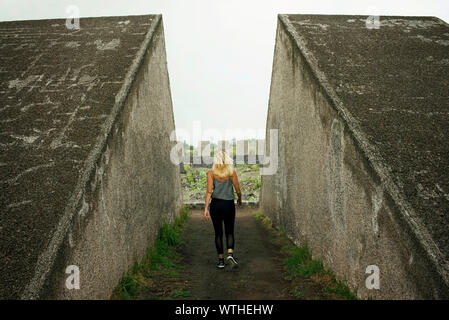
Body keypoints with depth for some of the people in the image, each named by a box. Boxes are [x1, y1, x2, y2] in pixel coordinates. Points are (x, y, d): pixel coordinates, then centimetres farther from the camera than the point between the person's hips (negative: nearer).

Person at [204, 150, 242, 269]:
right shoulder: (232, 172, -1)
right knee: (229, 232, 10)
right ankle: (230, 253, -13)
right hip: (229, 204, 0)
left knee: (218, 233, 11)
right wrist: (240, 199, 21)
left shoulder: (211, 173, -1)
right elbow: (238, 190, 1)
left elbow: (209, 191, -7)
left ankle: (221, 259, 15)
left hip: (215, 204, 1)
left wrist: (206, 208, -6)